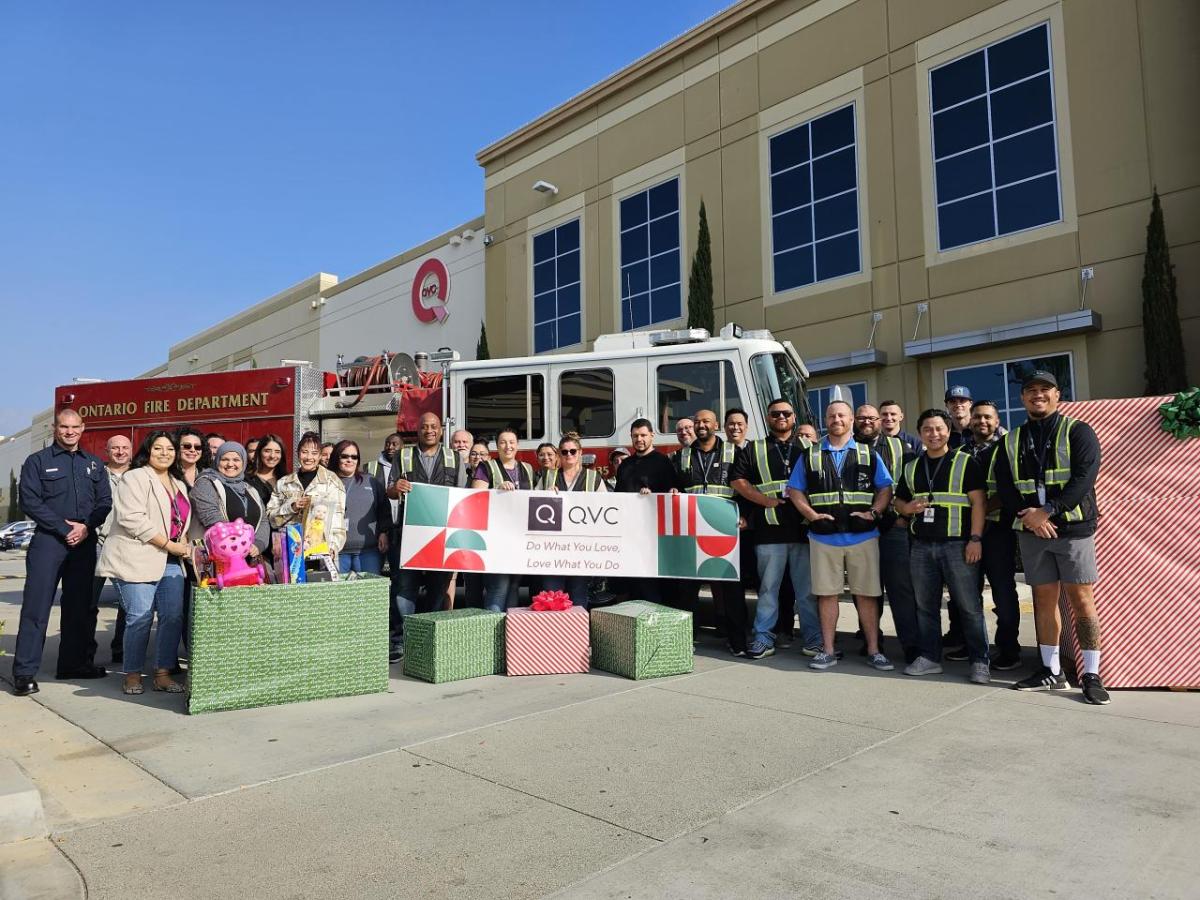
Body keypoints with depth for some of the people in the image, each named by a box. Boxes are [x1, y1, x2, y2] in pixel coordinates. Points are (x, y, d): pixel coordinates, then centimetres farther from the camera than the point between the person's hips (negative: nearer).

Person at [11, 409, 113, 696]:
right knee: (36, 606, -5)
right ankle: (24, 672, 0)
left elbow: (105, 501, 9)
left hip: (85, 541, 4)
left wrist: (86, 526, -8)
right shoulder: (37, 461, 4)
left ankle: (76, 662, 18)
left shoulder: (94, 463, 15)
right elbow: (29, 501, -6)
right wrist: (65, 529, -13)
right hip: (48, 540, -4)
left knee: (81, 606, 8)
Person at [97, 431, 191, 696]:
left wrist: (185, 544, 6)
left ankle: (163, 674, 9)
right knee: (140, 619, -5)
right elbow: (134, 519, -15)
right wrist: (169, 544, -15)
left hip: (171, 561, 7)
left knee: (173, 617, 0)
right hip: (137, 560, -7)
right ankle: (132, 675, 11)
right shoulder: (135, 478, -4)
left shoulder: (179, 485, 20)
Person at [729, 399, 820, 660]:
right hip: (770, 530, -1)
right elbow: (737, 480, 3)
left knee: (808, 588, 6)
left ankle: (814, 638, 15)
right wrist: (767, 501, -7)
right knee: (768, 586, 3)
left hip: (805, 528, 1)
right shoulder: (753, 450, 11)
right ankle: (762, 638, 11)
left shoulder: (809, 447, 15)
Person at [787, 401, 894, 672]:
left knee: (867, 594, 3)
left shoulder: (868, 454, 11)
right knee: (826, 593, 5)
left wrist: (873, 512, -7)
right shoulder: (810, 455, 10)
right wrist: (812, 514, -5)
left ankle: (873, 650, 14)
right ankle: (828, 651, 14)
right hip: (823, 537, 0)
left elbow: (886, 488, 9)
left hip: (863, 536, 0)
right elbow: (794, 491, 9)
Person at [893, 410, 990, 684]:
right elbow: (899, 500, 21)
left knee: (969, 606, -2)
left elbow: (979, 502, -5)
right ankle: (929, 657, 21)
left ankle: (979, 661, 7)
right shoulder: (911, 468, 14)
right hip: (922, 546, 5)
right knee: (925, 606, 11)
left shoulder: (965, 462, 0)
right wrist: (908, 508, -2)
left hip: (958, 545, -5)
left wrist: (975, 538, -13)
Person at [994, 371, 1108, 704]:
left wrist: (1048, 510, -19)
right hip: (1031, 531, 4)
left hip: (1073, 528, -3)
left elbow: (1084, 477, -11)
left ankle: (1091, 674, 4)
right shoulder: (1011, 442, 12)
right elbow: (1004, 487, 6)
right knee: (1044, 599, 8)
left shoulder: (1078, 432, 2)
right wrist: (1027, 515, -11)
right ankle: (1051, 671, 17)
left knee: (1081, 599, -4)